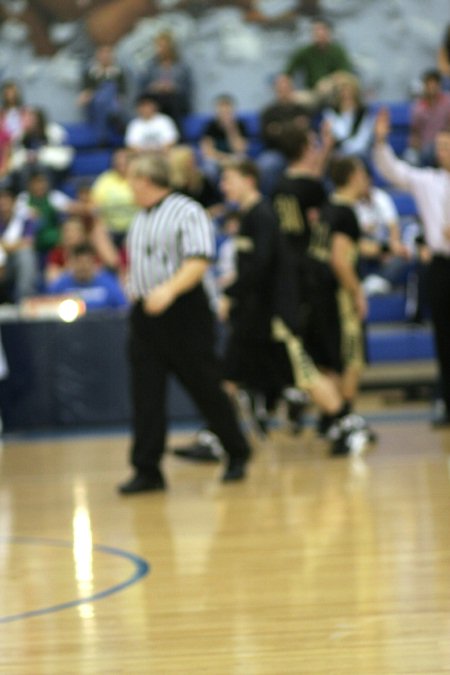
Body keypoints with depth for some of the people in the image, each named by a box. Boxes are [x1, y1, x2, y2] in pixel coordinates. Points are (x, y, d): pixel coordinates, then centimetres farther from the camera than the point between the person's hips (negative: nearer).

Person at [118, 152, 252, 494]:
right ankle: (147, 470, 1)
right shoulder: (140, 219, 16)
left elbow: (199, 261, -19)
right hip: (145, 313, 7)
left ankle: (238, 455, 18)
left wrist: (169, 289, -31)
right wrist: (135, 290, 14)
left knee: (206, 388, 1)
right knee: (146, 394, 0)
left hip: (183, 310, -7)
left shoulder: (187, 212, -8)